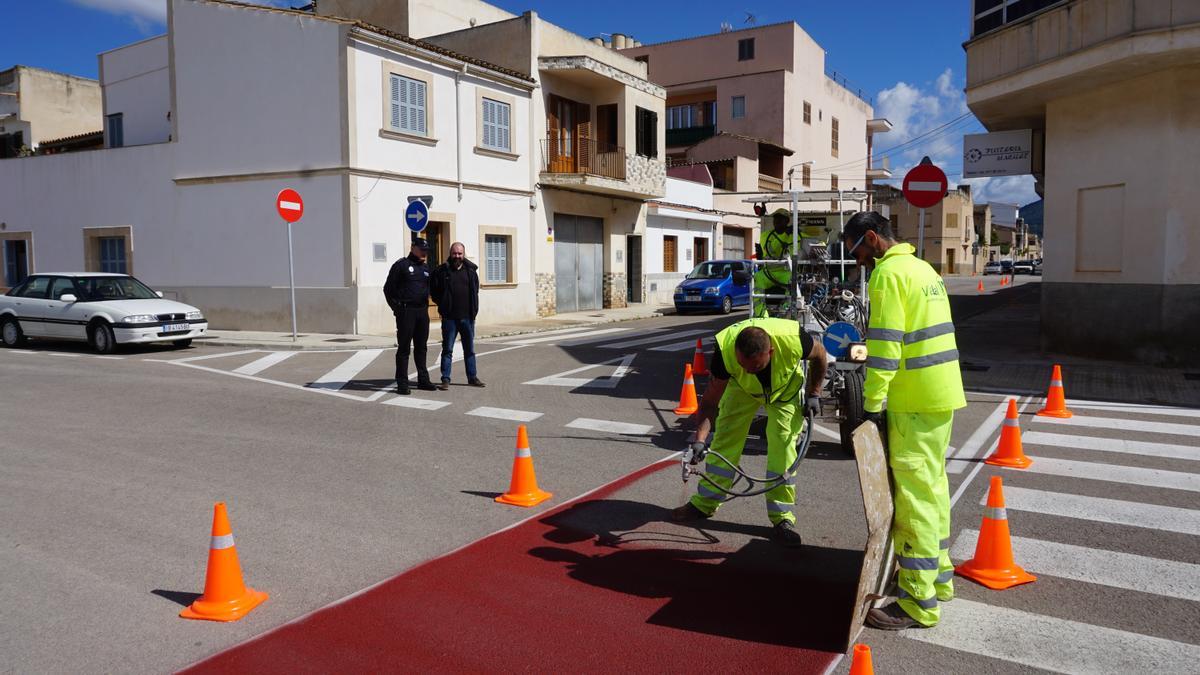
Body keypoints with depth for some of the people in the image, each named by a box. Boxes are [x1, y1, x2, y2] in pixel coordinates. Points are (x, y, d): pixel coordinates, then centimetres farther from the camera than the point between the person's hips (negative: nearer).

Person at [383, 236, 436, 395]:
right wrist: (397, 307, -6)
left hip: (422, 311, 6)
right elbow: (388, 288, -4)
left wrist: (425, 305, 14)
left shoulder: (425, 268, 16)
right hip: (406, 311, -6)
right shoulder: (401, 265, -4)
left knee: (421, 347, 12)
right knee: (404, 348, -3)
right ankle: (402, 383, 0)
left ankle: (423, 380, 19)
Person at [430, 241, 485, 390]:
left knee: (470, 349, 11)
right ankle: (445, 379, 6)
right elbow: (433, 290, 6)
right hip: (449, 317, -3)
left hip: (467, 317, 3)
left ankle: (472, 377, 20)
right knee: (447, 349, 1)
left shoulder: (471, 270, 6)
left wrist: (473, 308, 8)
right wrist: (443, 305, 2)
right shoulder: (441, 270, -3)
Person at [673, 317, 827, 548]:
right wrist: (699, 437, -39)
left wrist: (813, 394, -9)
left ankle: (782, 518, 0)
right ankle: (703, 504, 15)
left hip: (786, 386, -1)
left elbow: (819, 354, -14)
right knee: (725, 439, 0)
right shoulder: (725, 349, -39)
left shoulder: (793, 339, -41)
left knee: (783, 445, -10)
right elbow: (711, 401, -28)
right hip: (742, 387, 1)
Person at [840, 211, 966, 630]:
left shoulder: (889, 273, -14)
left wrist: (872, 405, -16)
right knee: (932, 486, 19)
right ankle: (937, 576, 33)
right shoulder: (922, 268, 17)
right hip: (942, 396, 10)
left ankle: (919, 603, 2)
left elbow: (885, 345, -20)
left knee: (914, 497, -5)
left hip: (914, 403, -10)